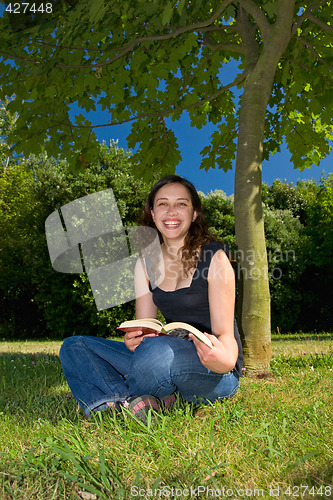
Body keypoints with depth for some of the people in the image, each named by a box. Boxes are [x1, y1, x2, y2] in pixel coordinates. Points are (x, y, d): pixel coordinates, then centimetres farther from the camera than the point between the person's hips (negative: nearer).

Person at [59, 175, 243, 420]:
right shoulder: (145, 263, 4)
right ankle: (137, 403, -21)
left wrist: (224, 359, -35)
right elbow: (143, 329, 1)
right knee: (73, 347, -2)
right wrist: (133, 340, -23)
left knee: (157, 351, -38)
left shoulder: (214, 257, -11)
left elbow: (225, 334, -12)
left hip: (217, 375, -5)